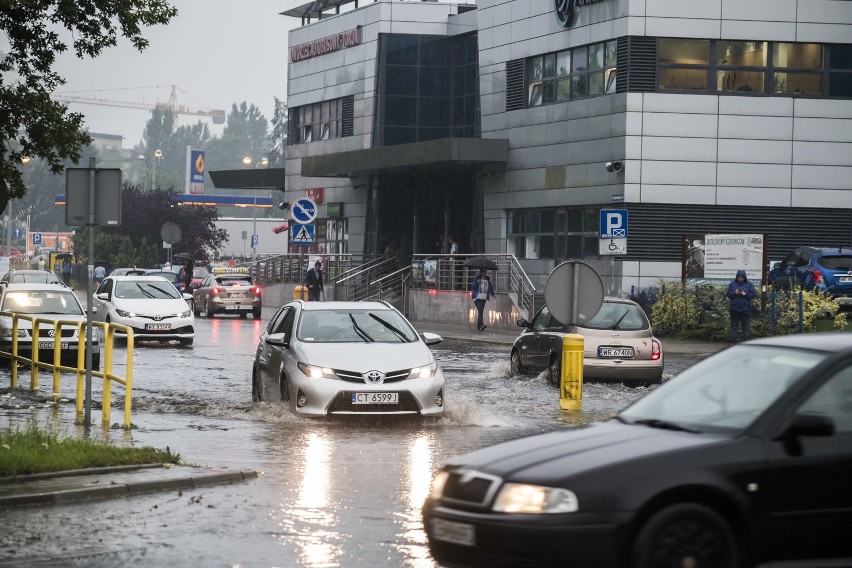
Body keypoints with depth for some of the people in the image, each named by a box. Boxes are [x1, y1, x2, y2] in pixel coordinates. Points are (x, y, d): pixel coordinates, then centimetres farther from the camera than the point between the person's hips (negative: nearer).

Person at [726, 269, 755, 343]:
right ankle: (733, 340, 5)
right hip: (734, 309, 1)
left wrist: (746, 294, -17)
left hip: (745, 309, -1)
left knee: (745, 326, 4)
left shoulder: (749, 285, 4)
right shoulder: (732, 284, 6)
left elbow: (753, 294, -1)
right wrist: (734, 293, -15)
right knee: (734, 326, 2)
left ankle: (745, 339, 10)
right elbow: (728, 294, 2)